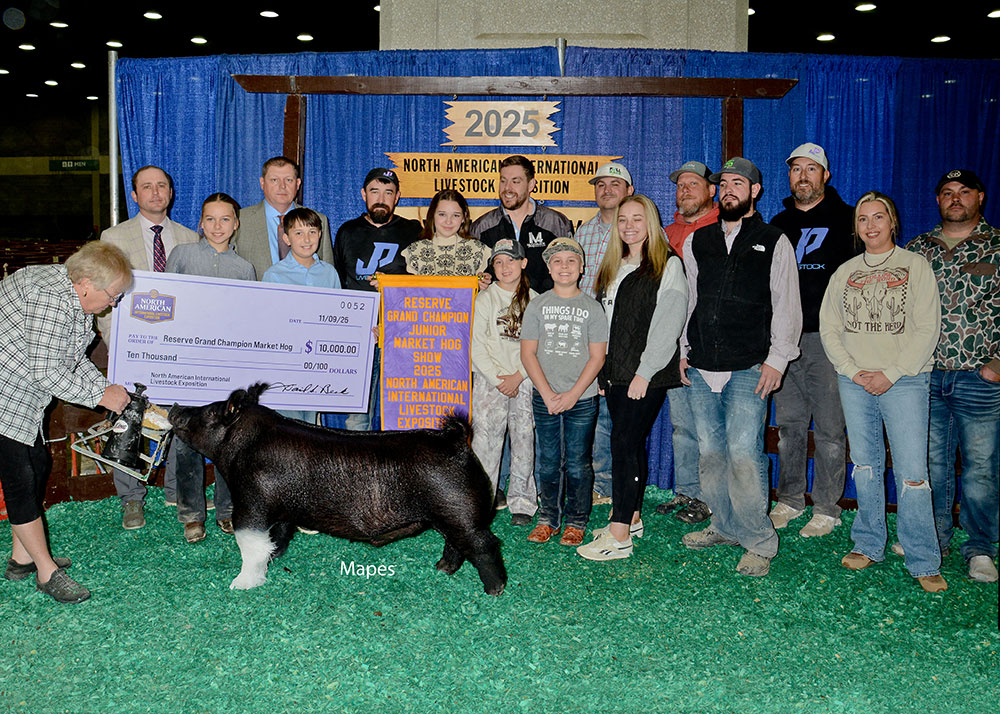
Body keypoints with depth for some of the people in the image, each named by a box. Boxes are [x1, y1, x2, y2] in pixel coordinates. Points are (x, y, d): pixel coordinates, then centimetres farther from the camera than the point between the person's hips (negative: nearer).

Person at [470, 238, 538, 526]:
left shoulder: (535, 301, 7)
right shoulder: (484, 299, 5)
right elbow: (476, 346, -1)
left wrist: (518, 377, -9)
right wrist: (497, 379, -10)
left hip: (525, 382, 1)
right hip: (489, 381, -1)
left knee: (524, 439, 1)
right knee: (485, 439, -3)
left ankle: (522, 502, 13)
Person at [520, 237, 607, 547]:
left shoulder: (592, 308, 1)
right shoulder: (537, 306, 4)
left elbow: (597, 357, -2)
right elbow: (528, 353, 1)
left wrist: (573, 394, -11)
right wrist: (548, 394, -8)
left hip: (582, 400, -1)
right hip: (544, 398, 1)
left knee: (577, 463, 3)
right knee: (547, 461, 7)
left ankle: (576, 521, 17)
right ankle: (548, 518, 21)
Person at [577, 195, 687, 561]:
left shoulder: (668, 266, -5)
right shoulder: (613, 267, 18)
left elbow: (667, 325, -12)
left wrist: (644, 372, -16)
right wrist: (603, 370, 12)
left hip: (647, 374, -7)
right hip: (615, 372, 7)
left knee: (625, 443, -10)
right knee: (631, 444, 13)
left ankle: (619, 536, -6)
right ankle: (632, 517, 23)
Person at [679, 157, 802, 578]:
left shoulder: (774, 243, 6)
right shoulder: (697, 242, 16)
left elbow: (786, 307, 3)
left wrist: (776, 359, -5)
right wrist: (684, 349, 15)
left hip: (749, 369, -4)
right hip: (702, 368, 5)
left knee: (743, 452, -10)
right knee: (710, 451, 8)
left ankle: (759, 543, 2)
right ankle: (724, 526, 23)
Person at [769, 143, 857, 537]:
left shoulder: (846, 220, 3)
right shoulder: (779, 224, 16)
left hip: (827, 337, -4)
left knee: (829, 428, 0)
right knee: (788, 424, 9)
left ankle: (826, 508, 10)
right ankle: (789, 500, 21)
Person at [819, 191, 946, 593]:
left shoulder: (915, 266, 3)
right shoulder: (845, 272, 13)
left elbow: (927, 329, -4)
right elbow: (829, 328, 9)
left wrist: (891, 374, -11)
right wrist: (853, 371, -5)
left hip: (904, 380, -3)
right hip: (854, 382, 3)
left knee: (911, 472, -7)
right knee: (865, 465, 9)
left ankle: (923, 562, 2)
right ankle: (868, 545, 20)